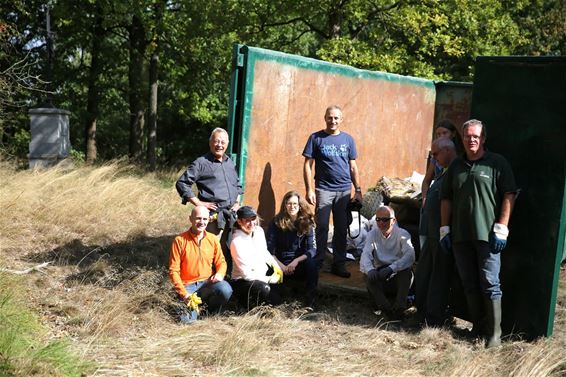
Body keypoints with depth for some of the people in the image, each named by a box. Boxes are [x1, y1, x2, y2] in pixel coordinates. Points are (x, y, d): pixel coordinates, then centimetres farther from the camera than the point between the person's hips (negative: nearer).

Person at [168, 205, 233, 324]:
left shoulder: (213, 239, 7)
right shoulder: (180, 240, -4)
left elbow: (221, 262, 12)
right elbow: (174, 270, -6)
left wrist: (219, 274, -14)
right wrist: (184, 293, -16)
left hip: (208, 283, 2)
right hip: (188, 286, -2)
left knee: (226, 290, -29)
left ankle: (212, 313, 3)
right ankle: (193, 310, 13)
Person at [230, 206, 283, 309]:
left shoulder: (259, 231, -2)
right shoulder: (237, 242, -22)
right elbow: (247, 274, -21)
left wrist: (276, 266, 2)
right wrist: (270, 279, -16)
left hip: (263, 275, 7)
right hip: (243, 280, -7)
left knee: (276, 301, -6)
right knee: (263, 288, -35)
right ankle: (244, 299, -5)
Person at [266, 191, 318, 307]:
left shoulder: (307, 222, 0)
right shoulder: (277, 222, -1)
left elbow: (312, 249, -8)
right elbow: (269, 249, -6)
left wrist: (296, 261, -23)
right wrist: (281, 265, -19)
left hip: (300, 264, 1)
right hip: (280, 264, -1)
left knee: (311, 264, -33)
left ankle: (310, 303, -22)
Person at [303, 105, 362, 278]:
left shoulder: (348, 139, 9)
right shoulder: (316, 138, 1)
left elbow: (353, 167, 12)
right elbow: (308, 165, -1)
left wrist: (358, 190, 7)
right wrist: (309, 189, -9)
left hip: (344, 190, 3)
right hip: (323, 189, -3)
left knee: (341, 229, 7)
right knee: (322, 227, -2)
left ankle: (339, 264, 15)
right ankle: (317, 263, 8)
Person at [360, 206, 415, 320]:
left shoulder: (402, 234, -3)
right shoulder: (373, 234, 6)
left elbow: (410, 256, -22)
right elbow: (366, 254, -11)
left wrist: (391, 268, -38)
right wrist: (369, 269, -35)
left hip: (399, 278, -2)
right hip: (380, 280, 2)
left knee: (407, 271, -32)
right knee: (370, 276, -28)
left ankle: (399, 308, -37)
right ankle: (387, 309, -39)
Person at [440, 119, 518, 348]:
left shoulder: (497, 163, -1)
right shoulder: (456, 166, 14)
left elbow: (509, 195, -5)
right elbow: (446, 198, 16)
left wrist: (501, 228, -11)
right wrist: (445, 229, 10)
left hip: (487, 234, -5)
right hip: (460, 235, 5)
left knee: (490, 283, -5)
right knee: (469, 284, 10)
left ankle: (495, 332, 0)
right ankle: (476, 326, 20)